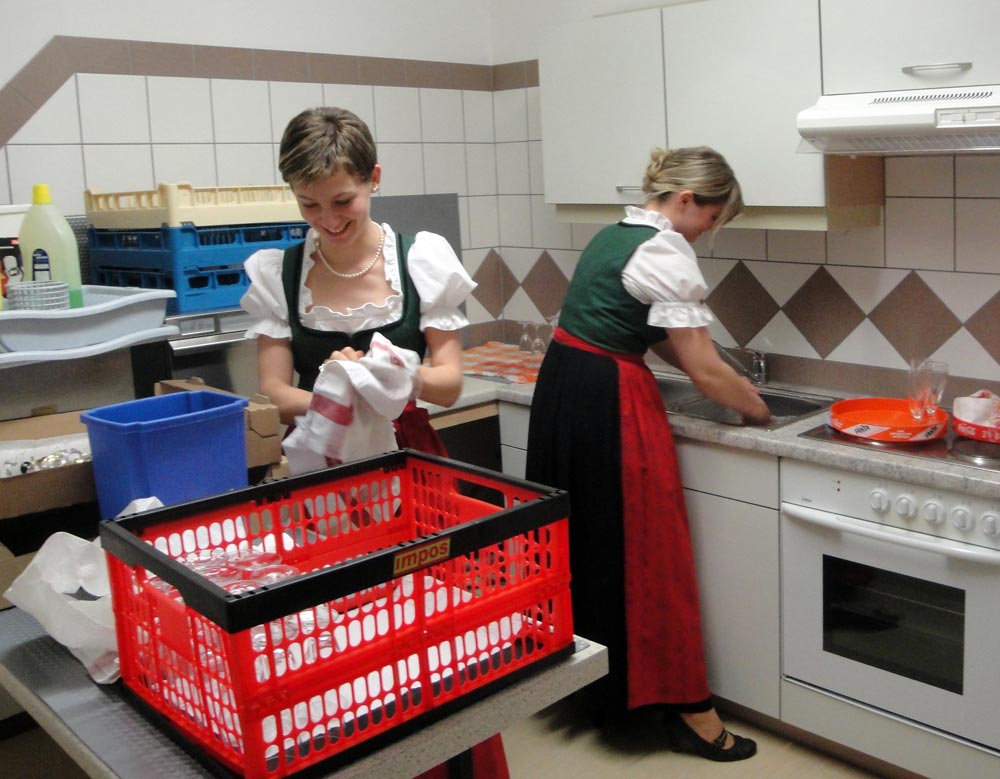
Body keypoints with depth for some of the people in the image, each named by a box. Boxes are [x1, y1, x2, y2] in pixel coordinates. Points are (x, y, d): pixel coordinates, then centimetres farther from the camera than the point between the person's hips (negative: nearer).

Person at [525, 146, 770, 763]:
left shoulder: (614, 234, 14)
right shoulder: (667, 253, -14)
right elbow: (704, 370, -14)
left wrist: (731, 381, 14)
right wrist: (757, 409, 4)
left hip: (560, 388, 9)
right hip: (610, 405, -9)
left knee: (579, 538, 18)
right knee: (644, 552, -1)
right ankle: (688, 711, 12)